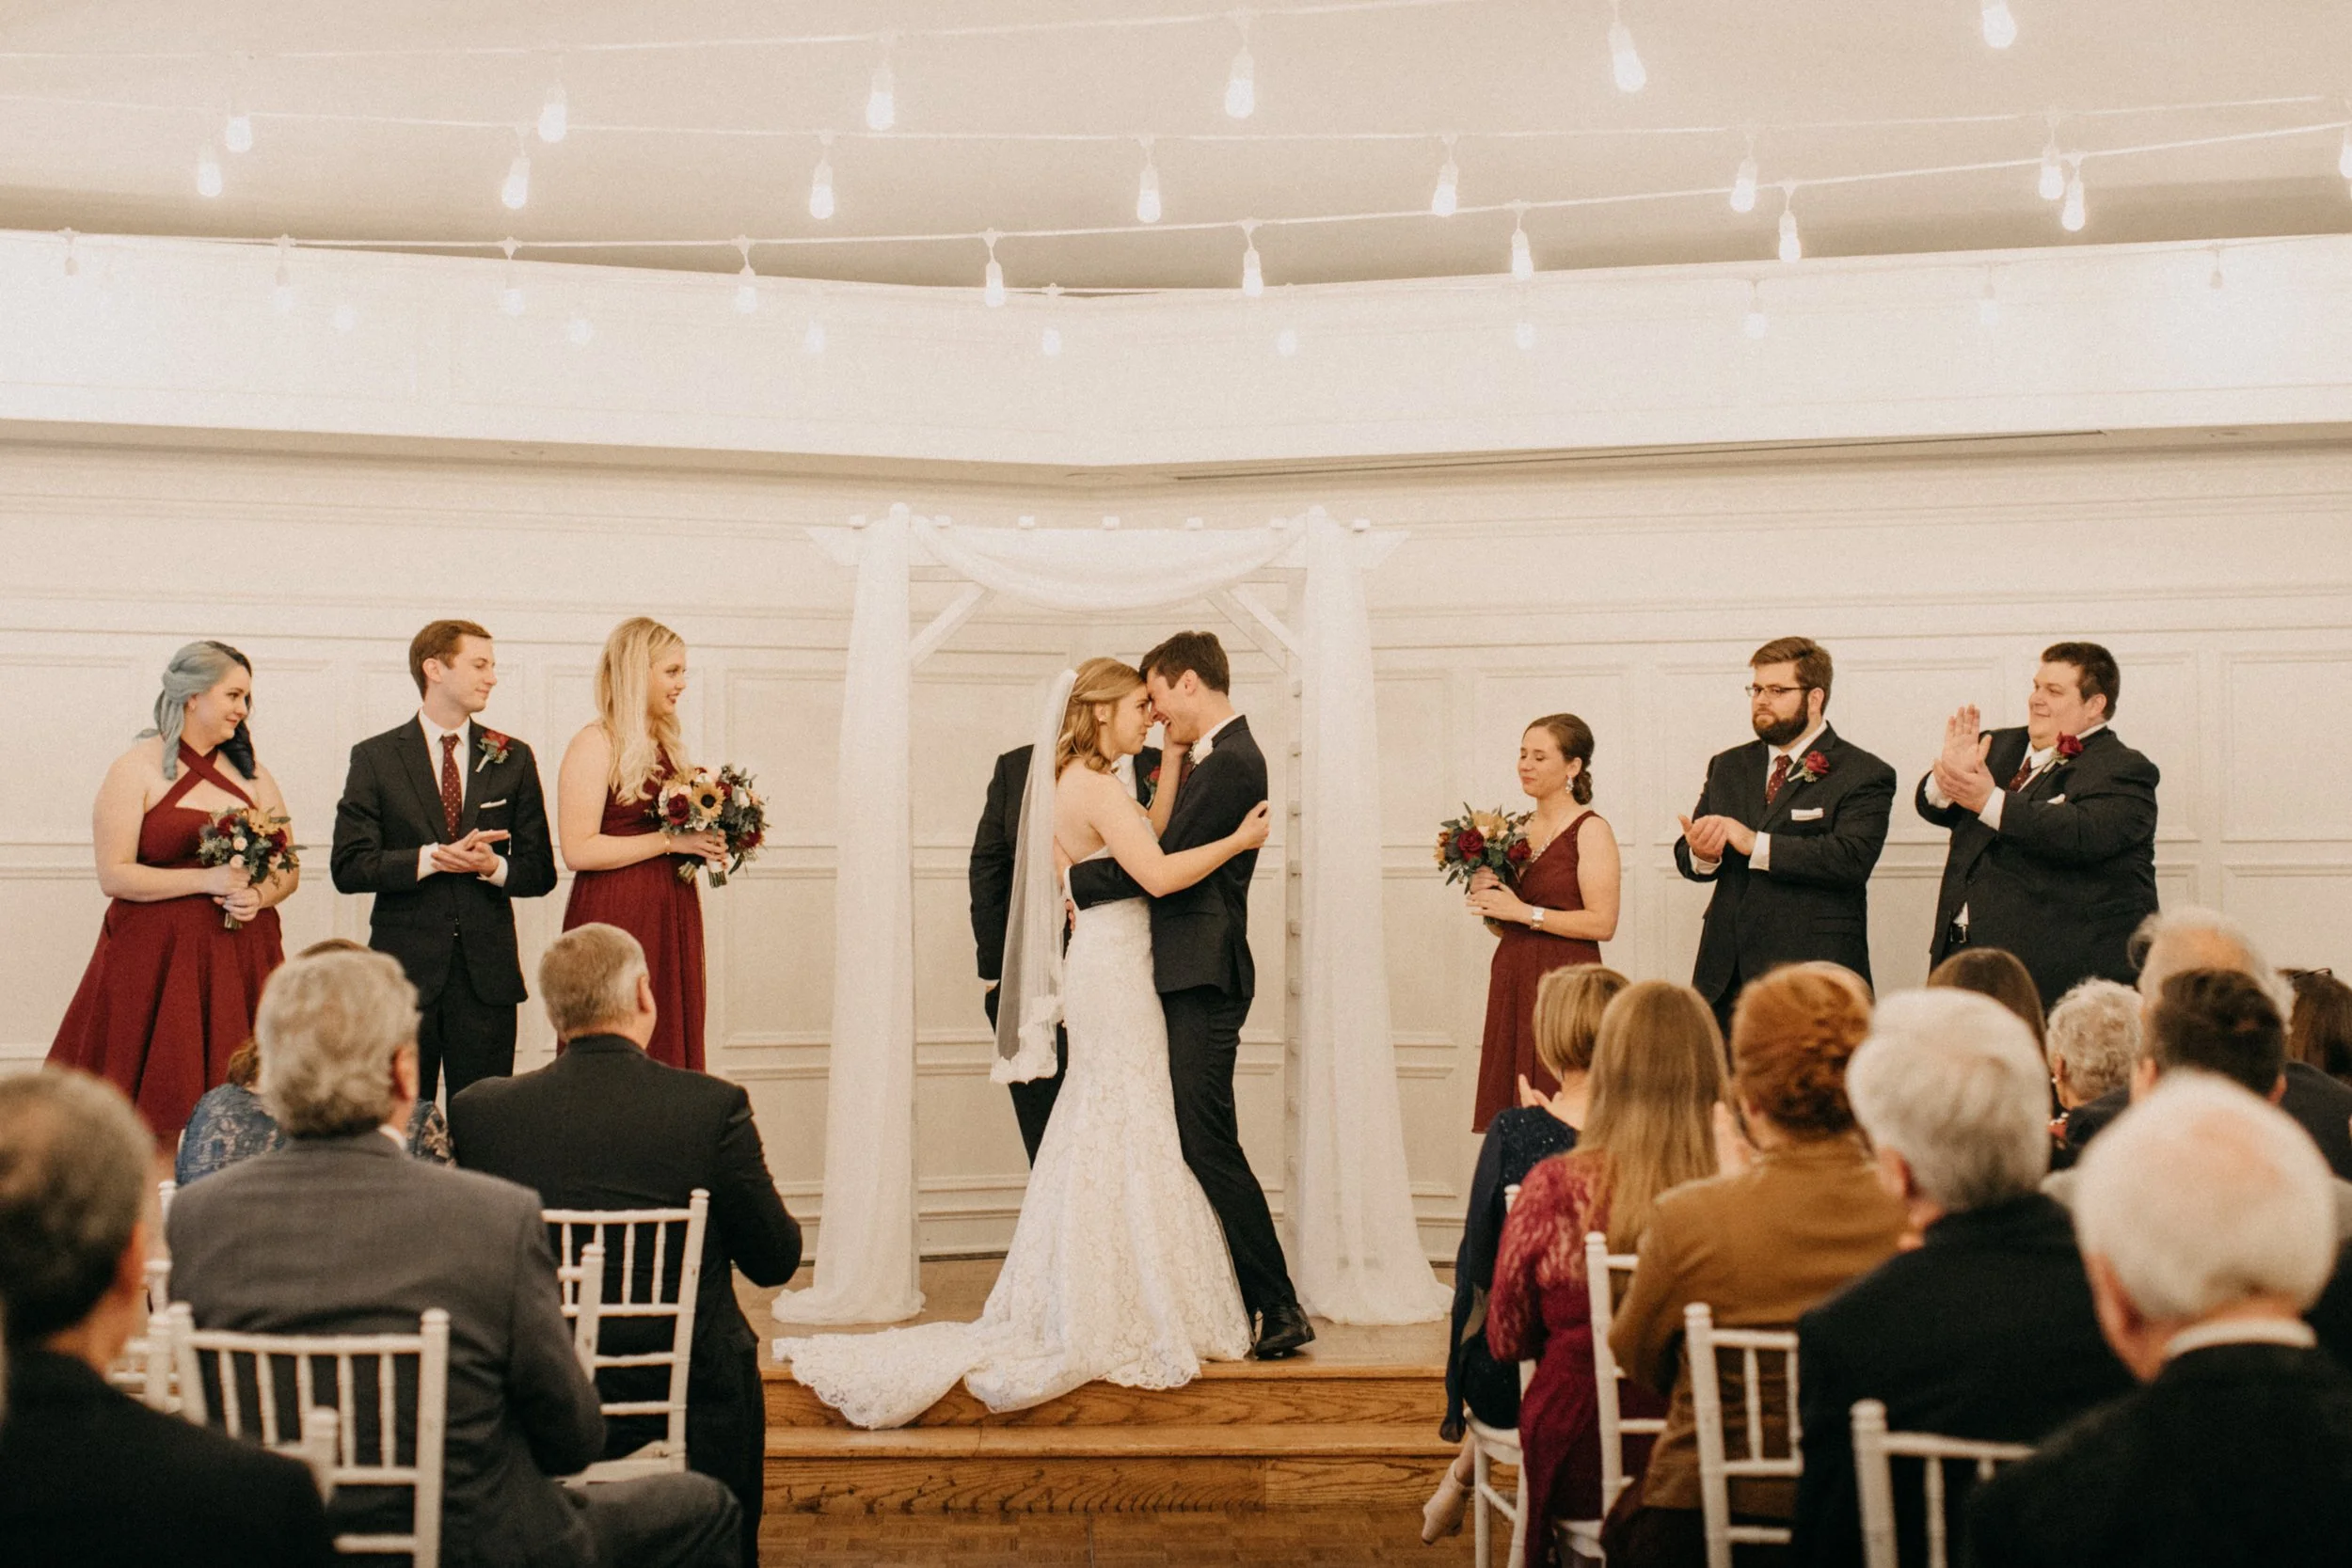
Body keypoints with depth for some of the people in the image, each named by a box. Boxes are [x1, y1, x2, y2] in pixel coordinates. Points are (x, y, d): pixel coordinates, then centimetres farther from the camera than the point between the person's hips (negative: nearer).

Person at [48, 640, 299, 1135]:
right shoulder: (136, 769, 0)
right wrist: (208, 879, -16)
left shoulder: (250, 773, 14)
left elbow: (288, 870, 14)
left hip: (243, 959, 4)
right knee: (157, 1104, -4)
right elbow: (113, 875, -8)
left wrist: (258, 895, -8)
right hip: (156, 961, -4)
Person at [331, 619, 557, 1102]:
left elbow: (540, 872, 10)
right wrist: (431, 858, -17)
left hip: (487, 970, 2)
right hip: (405, 967, -2)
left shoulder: (513, 759, 11)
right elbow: (348, 867, -4)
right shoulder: (375, 758, 4)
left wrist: (495, 867, -11)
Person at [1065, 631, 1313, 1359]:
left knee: (1208, 1144, -9)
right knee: (1199, 1142, 13)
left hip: (1203, 979, -11)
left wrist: (1078, 878, -8)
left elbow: (1166, 867, -18)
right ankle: (1242, 1302, 20)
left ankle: (1279, 1309, -5)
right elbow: (1174, 853, 14)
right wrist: (1171, 770, 9)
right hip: (1193, 976, 11)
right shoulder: (1218, 757, 18)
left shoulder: (1229, 763, -15)